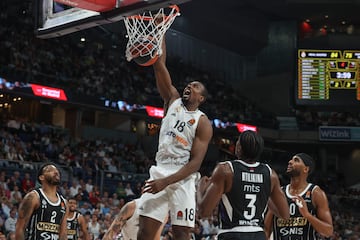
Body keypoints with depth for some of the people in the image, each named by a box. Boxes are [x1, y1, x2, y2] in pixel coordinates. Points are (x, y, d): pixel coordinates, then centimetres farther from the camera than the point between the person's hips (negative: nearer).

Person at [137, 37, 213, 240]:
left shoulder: (203, 123, 0)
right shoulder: (173, 100, 13)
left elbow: (195, 162, -9)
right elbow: (160, 65, 6)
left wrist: (166, 181, -19)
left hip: (183, 178, -4)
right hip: (159, 171, 4)